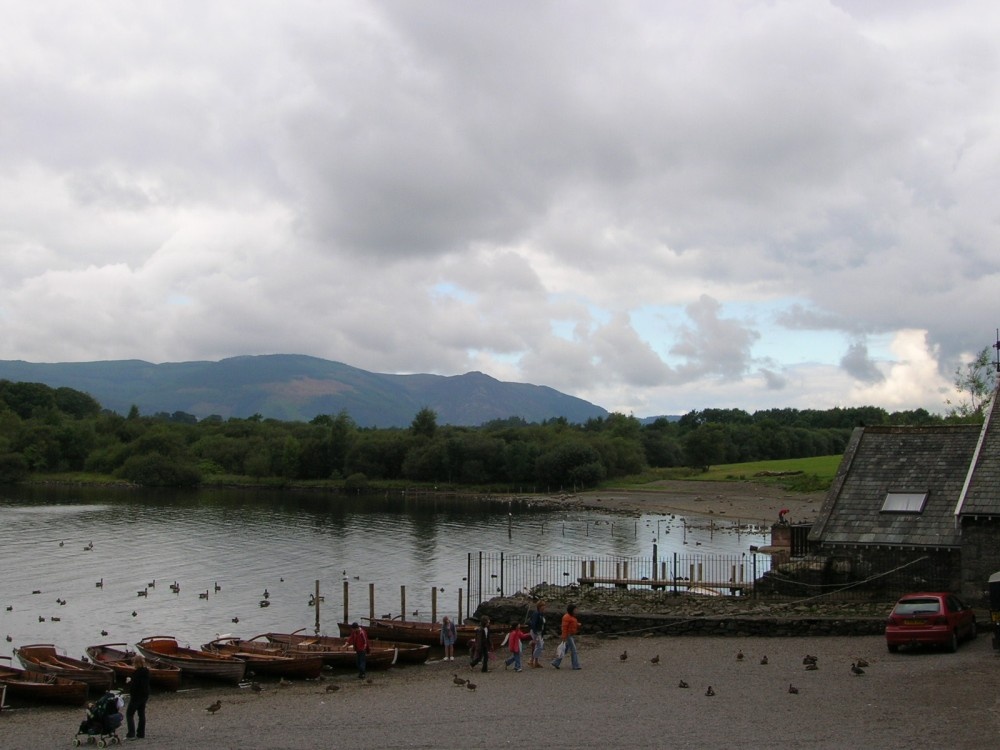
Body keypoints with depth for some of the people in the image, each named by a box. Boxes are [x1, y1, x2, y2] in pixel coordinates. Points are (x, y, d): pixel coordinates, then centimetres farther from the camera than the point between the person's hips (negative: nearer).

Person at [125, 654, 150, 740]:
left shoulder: (137, 673, -22)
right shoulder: (146, 671, 6)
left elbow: (133, 685, -24)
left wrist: (129, 681, -7)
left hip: (137, 696, -9)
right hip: (145, 695, 9)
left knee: (129, 714, -1)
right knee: (141, 714, 14)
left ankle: (131, 734, -7)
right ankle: (141, 734, 16)